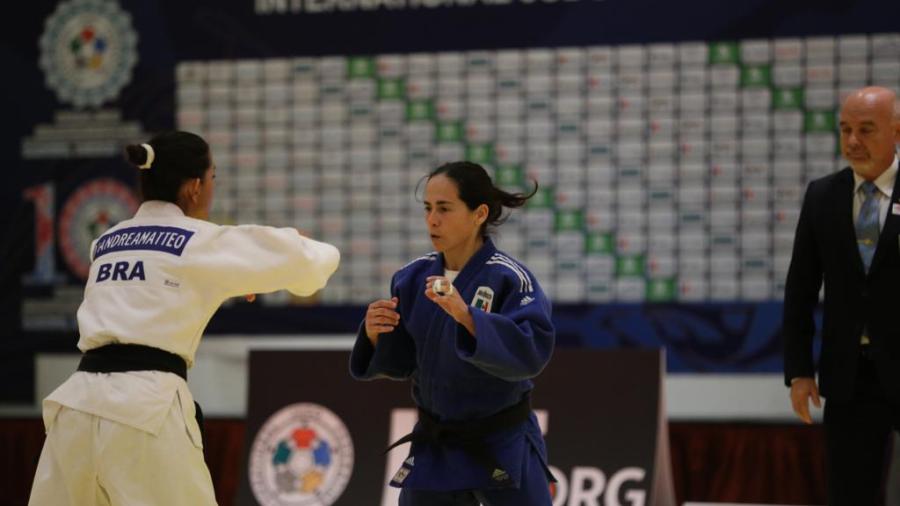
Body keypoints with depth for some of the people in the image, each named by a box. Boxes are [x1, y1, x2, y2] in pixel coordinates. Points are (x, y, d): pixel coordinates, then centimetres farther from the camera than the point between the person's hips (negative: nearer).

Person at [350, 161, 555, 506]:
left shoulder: (509, 278, -16)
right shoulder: (413, 278, 0)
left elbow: (533, 352, -29)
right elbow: (399, 363, 7)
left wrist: (466, 316, -38)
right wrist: (376, 335, -15)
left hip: (503, 450, -5)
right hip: (435, 447, 5)